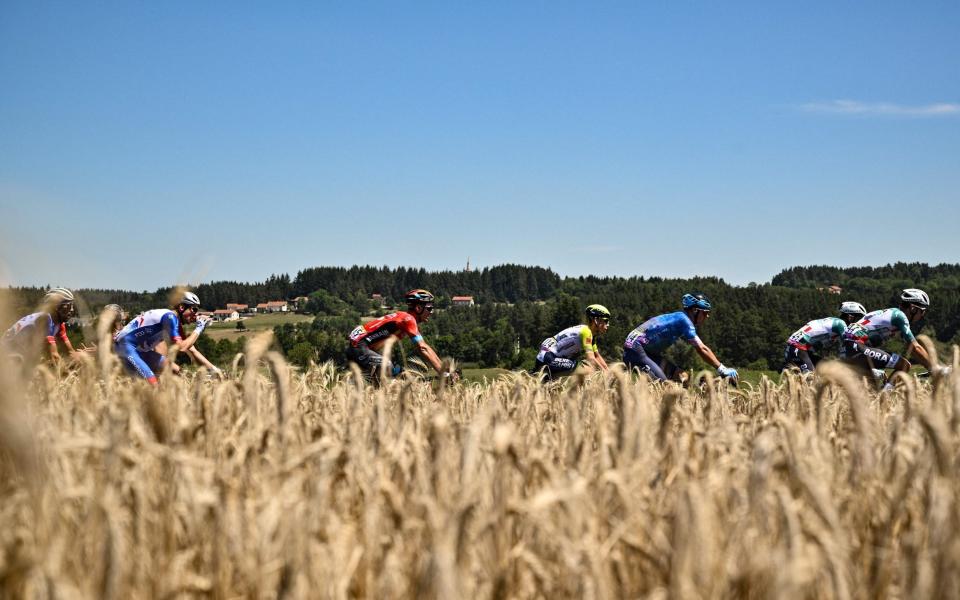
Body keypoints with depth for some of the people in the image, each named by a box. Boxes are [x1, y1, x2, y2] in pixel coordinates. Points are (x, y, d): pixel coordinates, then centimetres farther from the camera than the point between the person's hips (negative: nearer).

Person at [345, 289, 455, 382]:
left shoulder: (409, 320, 12)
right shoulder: (408, 319, -17)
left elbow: (426, 348, 13)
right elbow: (423, 349, -24)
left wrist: (443, 368, 5)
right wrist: (443, 373, -25)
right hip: (357, 346, -11)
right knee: (386, 366, -32)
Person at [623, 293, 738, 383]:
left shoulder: (679, 318, 14)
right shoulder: (684, 320, -16)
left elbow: (701, 349, 16)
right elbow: (702, 349, -21)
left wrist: (721, 369, 11)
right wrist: (722, 369, -18)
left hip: (646, 350, 10)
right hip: (635, 349, -10)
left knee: (679, 376, 4)